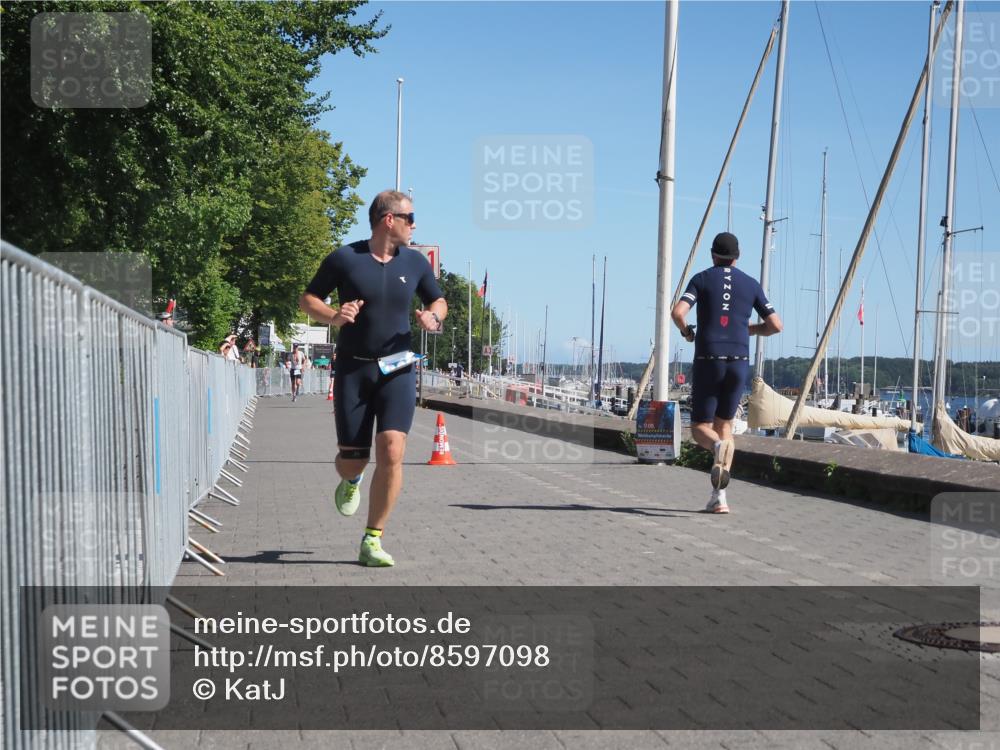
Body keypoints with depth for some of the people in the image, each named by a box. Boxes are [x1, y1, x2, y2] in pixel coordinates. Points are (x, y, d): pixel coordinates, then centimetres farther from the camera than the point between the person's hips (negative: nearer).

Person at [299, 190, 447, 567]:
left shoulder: (415, 262, 6)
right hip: (353, 369, -1)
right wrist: (333, 317, -16)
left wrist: (433, 318, -4)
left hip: (397, 369, 2)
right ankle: (351, 481, 42)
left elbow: (438, 300, 20)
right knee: (352, 460, 1)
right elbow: (307, 299, 4)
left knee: (391, 452, -14)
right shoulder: (344, 259, -4)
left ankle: (372, 541, -2)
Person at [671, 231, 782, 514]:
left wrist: (686, 331, 10)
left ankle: (718, 447, -31)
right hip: (738, 361, 2)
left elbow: (677, 312, -11)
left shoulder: (702, 279, 4)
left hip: (708, 360, -2)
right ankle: (719, 496, 2)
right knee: (725, 425, 14)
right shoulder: (751, 284, 11)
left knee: (701, 428, 8)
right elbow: (775, 325, 6)